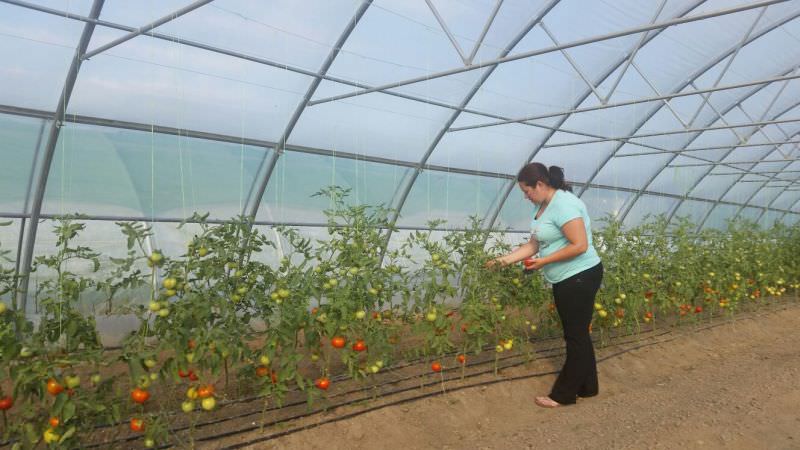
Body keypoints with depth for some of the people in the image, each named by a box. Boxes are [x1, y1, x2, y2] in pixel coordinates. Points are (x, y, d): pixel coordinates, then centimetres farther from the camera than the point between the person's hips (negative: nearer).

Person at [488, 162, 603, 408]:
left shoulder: (564, 204, -21)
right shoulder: (541, 206, 7)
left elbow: (580, 245, -26)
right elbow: (533, 244, 8)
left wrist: (545, 261, -19)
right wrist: (505, 259, -1)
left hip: (581, 277, -10)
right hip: (564, 280, 10)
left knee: (575, 335, 2)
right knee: (577, 334, 17)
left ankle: (563, 394, 12)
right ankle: (588, 387, 30)